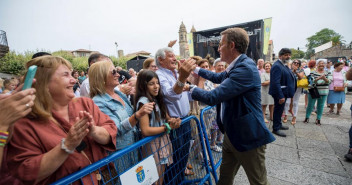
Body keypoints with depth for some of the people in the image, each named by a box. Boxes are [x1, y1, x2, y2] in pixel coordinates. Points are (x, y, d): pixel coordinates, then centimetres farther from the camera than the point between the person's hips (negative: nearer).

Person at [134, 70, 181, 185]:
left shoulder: (157, 99, 7)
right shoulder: (143, 102, -18)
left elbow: (165, 118, 10)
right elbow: (145, 130, -23)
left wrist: (172, 121, -13)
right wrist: (168, 127, -17)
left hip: (163, 141, 7)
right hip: (153, 144, -7)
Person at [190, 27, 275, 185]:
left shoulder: (245, 68, -25)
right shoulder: (235, 67, 5)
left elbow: (213, 97, -28)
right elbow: (218, 77, 25)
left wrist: (191, 89, -10)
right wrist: (196, 69, 24)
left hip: (248, 137, -9)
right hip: (231, 134, 9)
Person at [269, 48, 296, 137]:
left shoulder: (284, 65, 12)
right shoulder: (277, 66, -21)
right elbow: (276, 83, -28)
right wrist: (281, 96, -29)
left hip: (283, 92, 10)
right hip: (280, 93, -10)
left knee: (280, 110, 22)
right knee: (278, 110, 2)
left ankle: (279, 124, 40)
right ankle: (276, 128, 16)